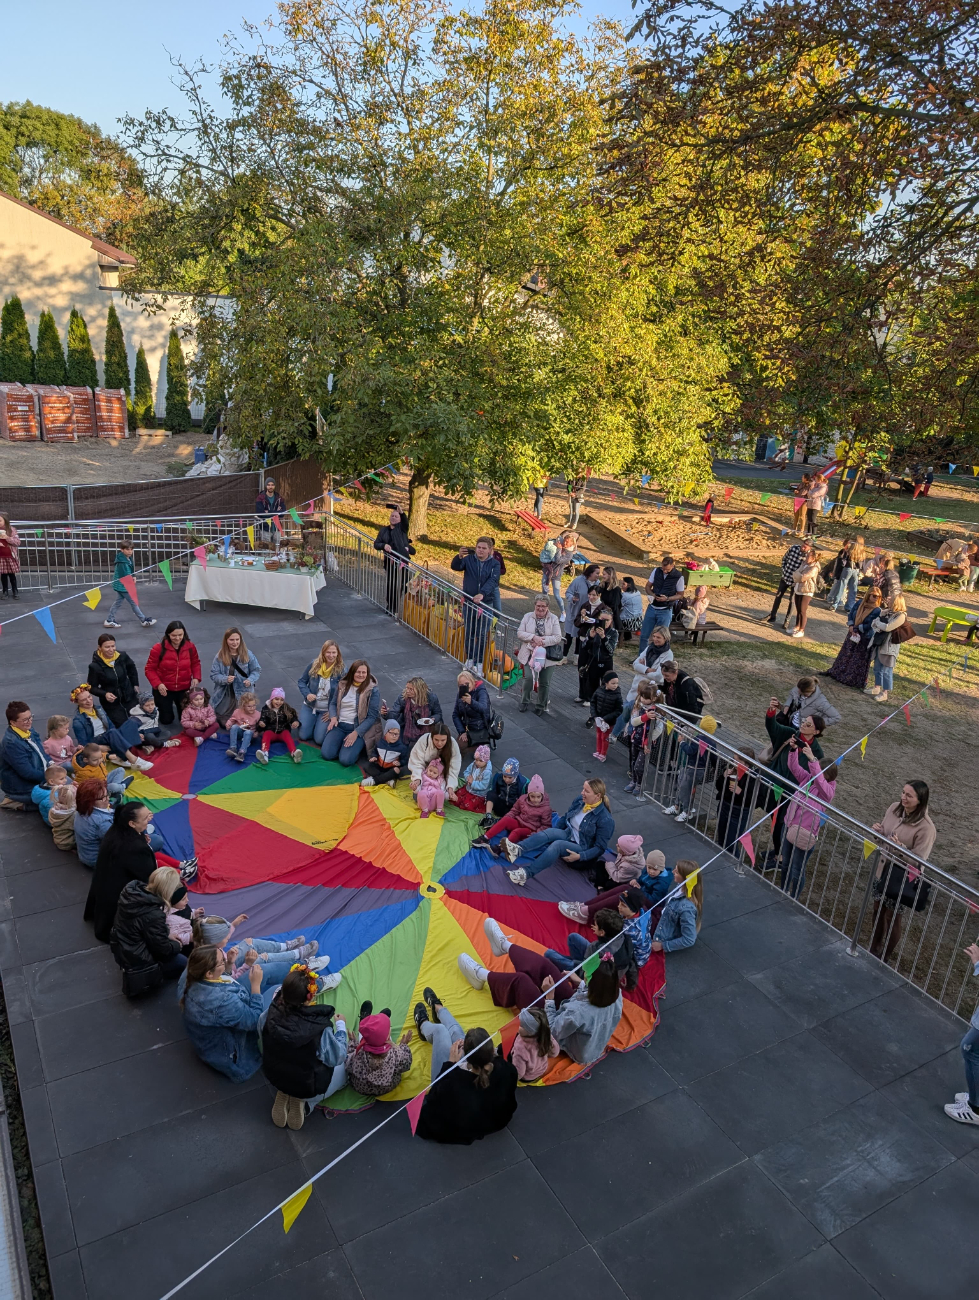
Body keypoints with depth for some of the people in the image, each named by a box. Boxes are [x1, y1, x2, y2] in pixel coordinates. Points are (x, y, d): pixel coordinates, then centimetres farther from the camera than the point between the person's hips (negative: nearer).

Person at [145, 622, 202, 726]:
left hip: (184, 689, 3)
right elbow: (149, 669, -12)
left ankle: (174, 704, 45)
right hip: (164, 689, -2)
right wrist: (158, 684, -25)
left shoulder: (190, 646, -11)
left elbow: (196, 663, 5)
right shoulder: (159, 648, -19)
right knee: (166, 720, 9)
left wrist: (196, 677, -12)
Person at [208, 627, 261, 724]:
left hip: (243, 694, 0)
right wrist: (225, 679, -24)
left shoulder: (247, 654, -7)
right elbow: (214, 675, -5)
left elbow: (256, 670, 0)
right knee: (224, 724, 12)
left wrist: (250, 680, -19)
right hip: (225, 696, 0)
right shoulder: (220, 656, -9)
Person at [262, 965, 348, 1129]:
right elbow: (337, 1058, -18)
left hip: (274, 1079, 4)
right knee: (343, 1066, 24)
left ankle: (284, 1094, 12)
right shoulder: (320, 1027, -35)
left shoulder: (272, 1013, -25)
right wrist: (340, 1026, -4)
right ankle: (304, 1101, 7)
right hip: (309, 1087, -4)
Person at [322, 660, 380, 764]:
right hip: (339, 725, 4)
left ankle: (358, 746, 12)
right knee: (326, 753, -16)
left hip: (358, 728, -4)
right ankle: (342, 742, 15)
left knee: (345, 760, -20)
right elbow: (333, 703, 13)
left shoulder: (373, 690, -10)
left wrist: (356, 733, -18)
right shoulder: (342, 684, 2)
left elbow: (372, 716, -11)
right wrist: (333, 717, -8)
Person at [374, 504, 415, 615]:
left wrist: (401, 512, -37)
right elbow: (376, 544, 6)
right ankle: (391, 606, 21)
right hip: (389, 561, 2)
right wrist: (384, 545, -15)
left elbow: (405, 522, -18)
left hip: (402, 561, -2)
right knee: (390, 584, 5)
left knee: (400, 585, -4)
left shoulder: (402, 528, 5)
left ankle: (396, 607, 7)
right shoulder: (384, 530, 11)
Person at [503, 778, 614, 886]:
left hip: (584, 852, -6)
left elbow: (600, 848, -17)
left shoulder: (605, 819, -19)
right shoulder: (579, 801, 0)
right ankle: (518, 849, -45)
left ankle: (526, 873, -46)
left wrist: (580, 856, -28)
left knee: (557, 844, -34)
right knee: (552, 831, -26)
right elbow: (565, 818, 14)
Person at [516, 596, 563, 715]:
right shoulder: (527, 617, 5)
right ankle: (524, 702, 11)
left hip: (547, 656, 0)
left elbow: (558, 637, -6)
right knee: (529, 677, -14)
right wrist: (533, 637, -17)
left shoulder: (553, 619, 1)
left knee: (544, 682, 7)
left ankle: (540, 706, 26)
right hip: (530, 654, 0)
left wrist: (542, 641, -17)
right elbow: (519, 633, -2)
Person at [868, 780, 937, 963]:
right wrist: (879, 830, -13)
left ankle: (884, 958, 31)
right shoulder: (895, 807, -7)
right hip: (882, 868, 6)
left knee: (892, 916, 11)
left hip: (901, 878, -6)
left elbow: (919, 860, -20)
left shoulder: (926, 827, -25)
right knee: (878, 910, 20)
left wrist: (901, 847, -35)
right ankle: (873, 950, 39)